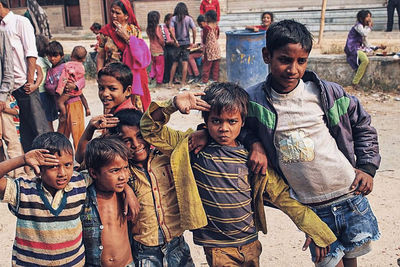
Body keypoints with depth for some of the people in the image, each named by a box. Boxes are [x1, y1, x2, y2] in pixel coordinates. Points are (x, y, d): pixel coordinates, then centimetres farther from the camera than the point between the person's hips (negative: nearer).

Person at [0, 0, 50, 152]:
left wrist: (30, 81, -14)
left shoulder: (20, 22, 0)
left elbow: (31, 53, -8)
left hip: (24, 84, -6)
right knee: (24, 132, 9)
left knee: (39, 127, -5)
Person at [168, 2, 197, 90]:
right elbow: (194, 30, -10)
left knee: (175, 63, 10)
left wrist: (175, 40, -9)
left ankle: (170, 83, 12)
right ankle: (183, 84, -1)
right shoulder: (188, 18, -1)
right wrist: (193, 42, -2)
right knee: (185, 63, 0)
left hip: (178, 44, 1)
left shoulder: (173, 18, 0)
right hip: (186, 43, -1)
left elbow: (171, 30, -14)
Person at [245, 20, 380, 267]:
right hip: (311, 209, -1)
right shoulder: (254, 101, -10)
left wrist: (367, 167, 2)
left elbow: (363, 124, 8)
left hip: (351, 196, 2)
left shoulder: (327, 93, -7)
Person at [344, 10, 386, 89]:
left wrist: (378, 47, 6)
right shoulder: (358, 26, -6)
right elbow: (365, 34, -27)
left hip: (359, 49, 10)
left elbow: (366, 44, 17)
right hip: (352, 49, -10)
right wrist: (369, 26, -8)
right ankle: (355, 82, -23)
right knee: (365, 60, -30)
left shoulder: (364, 28, 20)